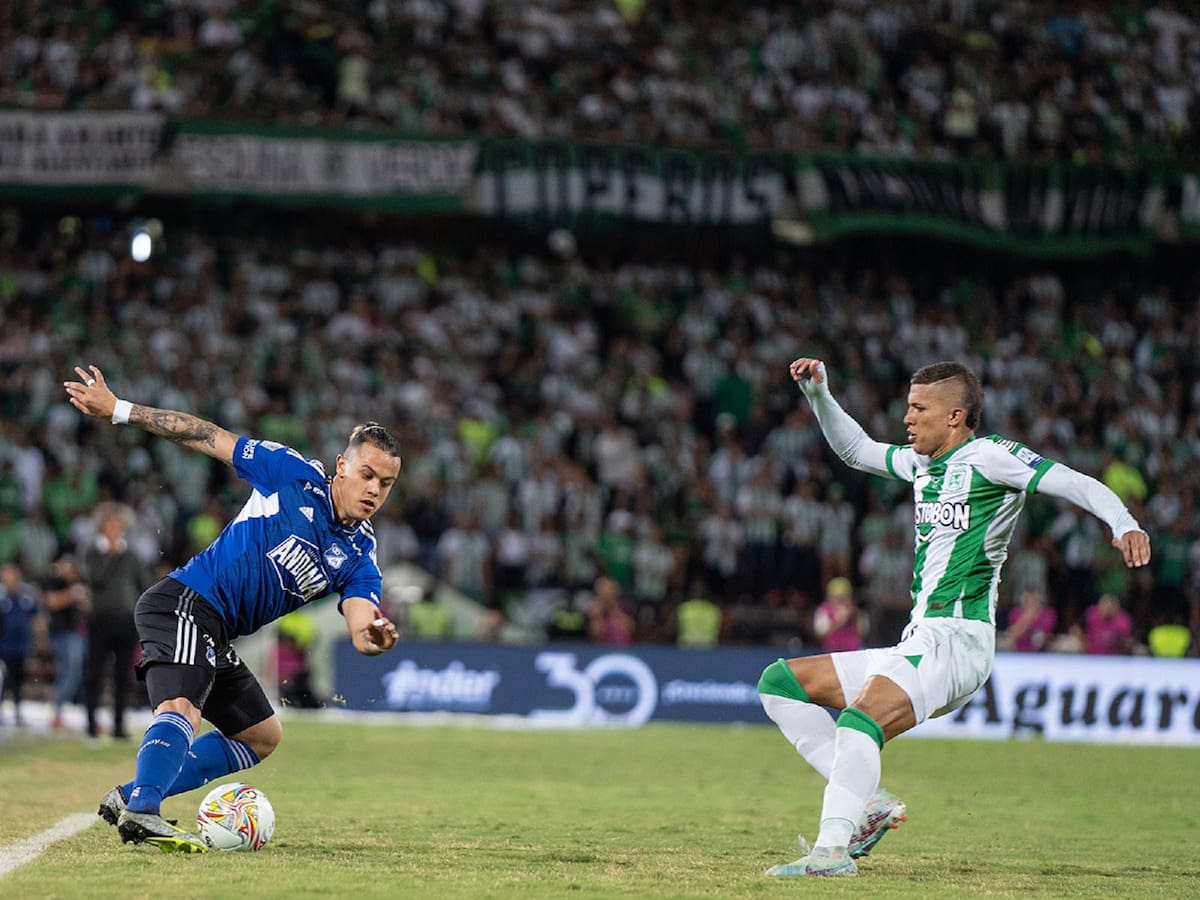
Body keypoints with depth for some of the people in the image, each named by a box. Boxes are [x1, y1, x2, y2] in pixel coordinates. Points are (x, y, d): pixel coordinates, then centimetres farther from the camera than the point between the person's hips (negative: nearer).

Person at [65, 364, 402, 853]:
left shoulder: (359, 559, 5)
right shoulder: (295, 473, -7)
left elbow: (360, 625, -11)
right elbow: (208, 436, -2)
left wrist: (374, 637, -37)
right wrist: (118, 409, -4)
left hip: (215, 638, 8)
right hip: (184, 603, -8)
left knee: (262, 737, 17)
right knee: (180, 710, -31)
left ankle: (129, 796, 9)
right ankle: (142, 809, -54)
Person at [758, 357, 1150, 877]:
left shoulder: (987, 456, -5)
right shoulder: (919, 462, 20)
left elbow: (1078, 485, -11)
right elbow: (854, 449, 35)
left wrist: (1123, 524, -29)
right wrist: (817, 391, 22)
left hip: (956, 640, -10)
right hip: (918, 643, 10)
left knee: (860, 720, -33)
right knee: (779, 683, 7)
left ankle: (832, 850, -40)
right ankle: (868, 802, -6)